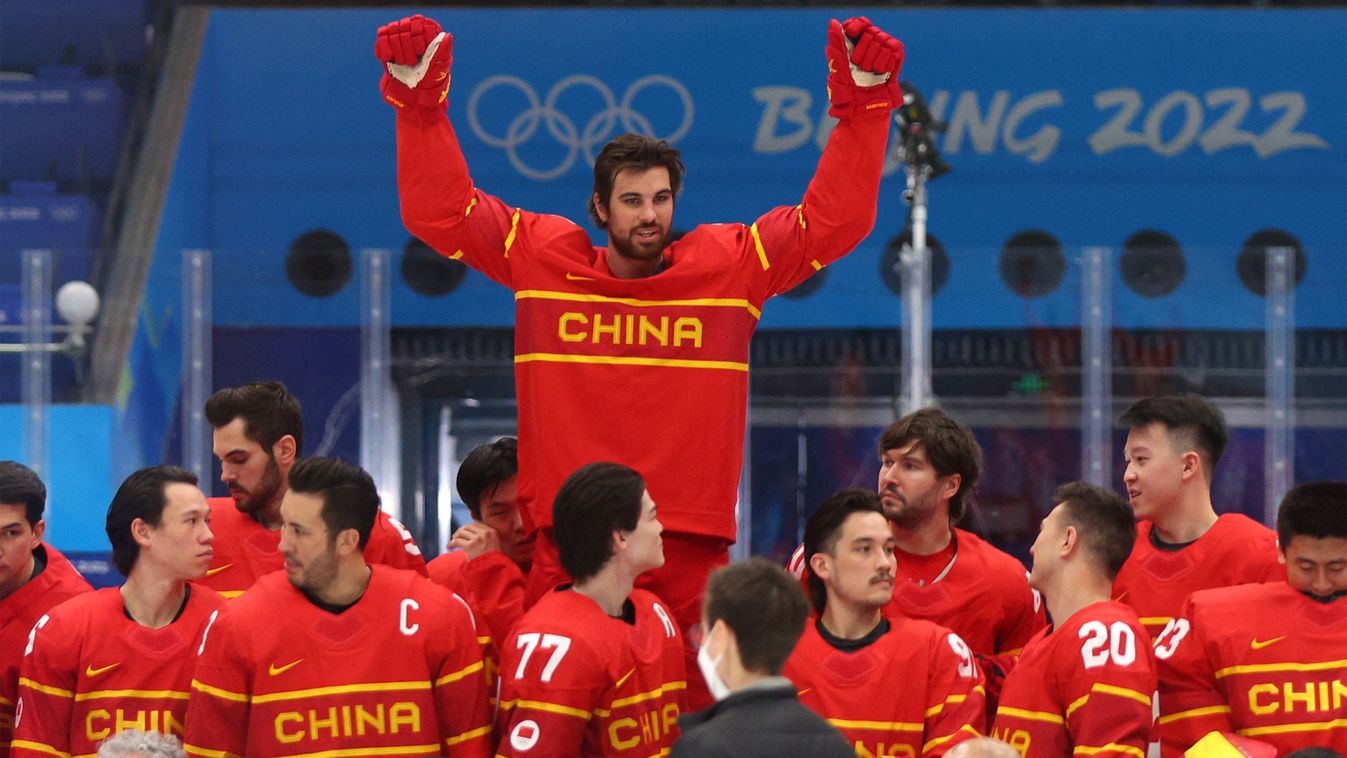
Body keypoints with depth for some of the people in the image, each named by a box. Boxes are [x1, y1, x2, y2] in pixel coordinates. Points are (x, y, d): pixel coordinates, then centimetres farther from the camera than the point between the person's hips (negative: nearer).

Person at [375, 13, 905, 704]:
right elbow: (440, 213, 10)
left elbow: (832, 221, 7)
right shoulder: (545, 258, 7)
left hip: (691, 554, 0)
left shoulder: (728, 264, 7)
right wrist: (419, 102, 3)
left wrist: (862, 106, 0)